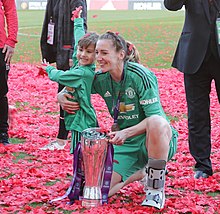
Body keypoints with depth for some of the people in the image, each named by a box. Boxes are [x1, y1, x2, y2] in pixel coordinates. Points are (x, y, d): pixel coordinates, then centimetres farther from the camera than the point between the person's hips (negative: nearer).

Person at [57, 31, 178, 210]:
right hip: (125, 142, 5)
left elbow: (154, 116, -23)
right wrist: (61, 97, -7)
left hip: (158, 140, -5)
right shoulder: (101, 79, 0)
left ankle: (156, 190, -21)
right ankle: (140, 172, 18)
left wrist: (126, 132, -37)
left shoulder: (140, 75, -17)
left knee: (157, 123, -42)